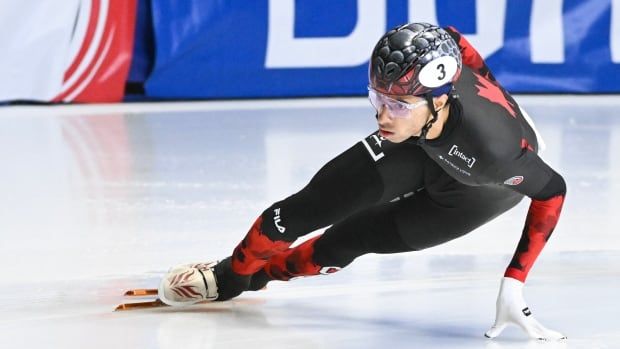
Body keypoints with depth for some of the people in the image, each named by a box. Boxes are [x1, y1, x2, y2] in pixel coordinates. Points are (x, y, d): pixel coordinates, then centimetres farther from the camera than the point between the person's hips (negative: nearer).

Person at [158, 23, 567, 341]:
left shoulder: (492, 148, -48)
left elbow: (552, 191, -31)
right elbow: (456, 42, -14)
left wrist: (513, 284, -32)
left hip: (478, 188, -3)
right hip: (420, 143, 3)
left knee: (348, 241, -2)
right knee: (309, 207, 1)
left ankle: (262, 271, 26)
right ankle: (228, 276, 27)